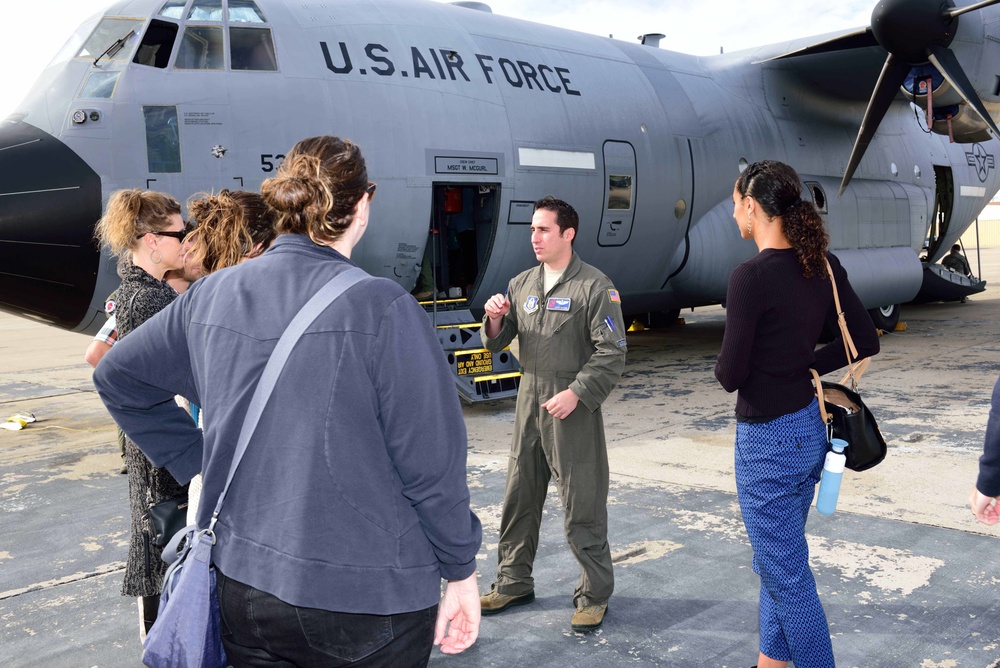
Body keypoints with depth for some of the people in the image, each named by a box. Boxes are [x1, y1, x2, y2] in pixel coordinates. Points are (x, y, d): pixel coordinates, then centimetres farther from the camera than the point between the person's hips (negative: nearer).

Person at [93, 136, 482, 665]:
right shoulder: (383, 308, -19)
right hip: (367, 600, -4)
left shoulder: (211, 294, -1)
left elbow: (117, 376, 13)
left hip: (242, 585, 5)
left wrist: (198, 463, 12)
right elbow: (431, 462, -16)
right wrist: (460, 571, -3)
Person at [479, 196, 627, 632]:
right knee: (519, 498, 14)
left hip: (573, 409, -6)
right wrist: (495, 319, -9)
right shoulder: (521, 284, 11)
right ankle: (513, 583, 29)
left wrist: (575, 393, -19)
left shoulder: (595, 286, -7)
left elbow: (611, 352, -12)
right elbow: (496, 343, 13)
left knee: (581, 506, 0)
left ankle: (594, 595, 15)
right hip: (529, 402, 6)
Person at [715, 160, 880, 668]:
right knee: (775, 562, 23)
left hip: (769, 441, -9)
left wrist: (725, 365, 4)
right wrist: (803, 367, 8)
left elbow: (730, 375, -18)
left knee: (786, 576, 6)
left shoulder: (751, 275, -22)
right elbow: (865, 341, 7)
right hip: (810, 427, 9)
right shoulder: (823, 265, 1)